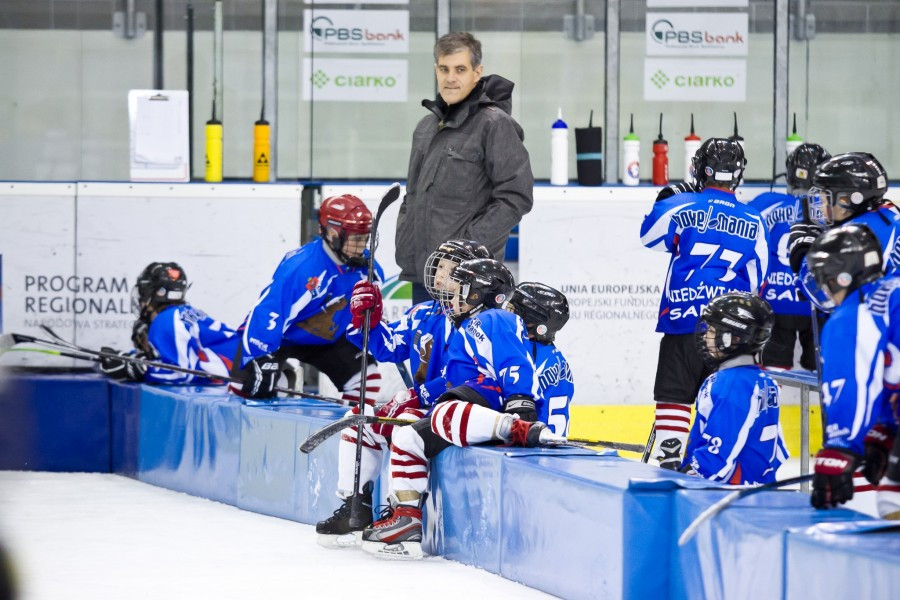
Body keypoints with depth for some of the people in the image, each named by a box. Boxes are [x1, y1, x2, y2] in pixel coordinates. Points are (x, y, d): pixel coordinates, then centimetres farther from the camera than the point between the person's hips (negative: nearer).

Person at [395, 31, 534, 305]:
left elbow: (516, 197, -14)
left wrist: (468, 242, -17)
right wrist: (404, 239, 12)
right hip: (422, 272, 9)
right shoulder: (427, 126, 17)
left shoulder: (494, 125, -9)